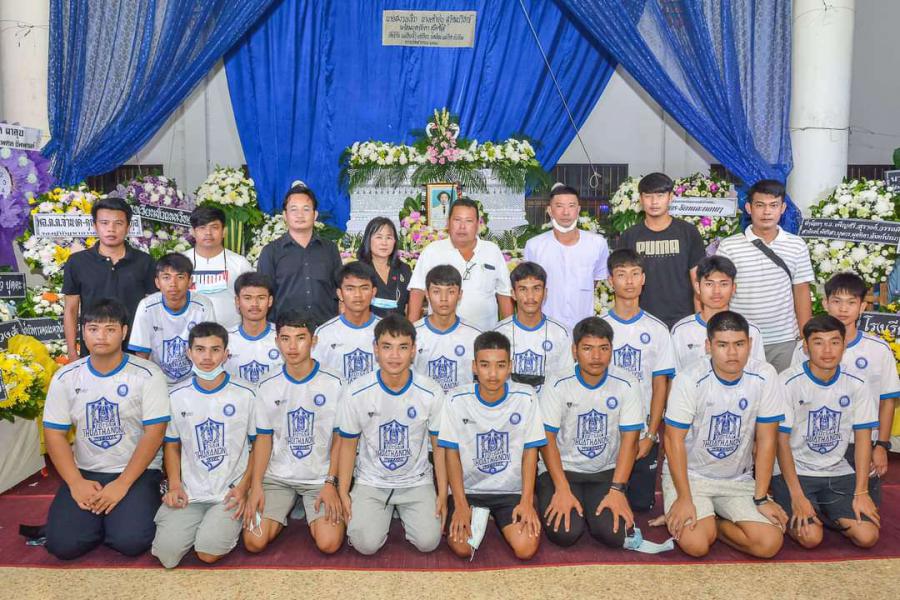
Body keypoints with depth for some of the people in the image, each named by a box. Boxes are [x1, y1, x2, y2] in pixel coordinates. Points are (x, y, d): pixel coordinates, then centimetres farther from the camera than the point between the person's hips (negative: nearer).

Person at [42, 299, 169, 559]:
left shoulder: (147, 375, -10)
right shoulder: (65, 378, 1)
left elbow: (154, 433, -12)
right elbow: (54, 434, 2)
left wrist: (123, 484, -17)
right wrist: (76, 482, -11)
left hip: (137, 471, -3)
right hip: (85, 472, 3)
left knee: (130, 541, -23)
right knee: (62, 545, -15)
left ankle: (141, 503, 9)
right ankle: (97, 516, 15)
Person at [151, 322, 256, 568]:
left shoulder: (245, 395, -4)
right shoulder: (177, 397, 4)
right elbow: (172, 445, 14)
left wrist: (244, 487, -8)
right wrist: (174, 485, -1)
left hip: (230, 493, -2)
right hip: (189, 493, 3)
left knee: (209, 552, -20)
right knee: (167, 554, -14)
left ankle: (227, 525, 12)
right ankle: (198, 526, 16)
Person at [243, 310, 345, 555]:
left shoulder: (333, 384, -8)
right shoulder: (268, 387, -1)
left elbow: (340, 438, -3)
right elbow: (263, 438, 5)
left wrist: (330, 483, -11)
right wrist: (256, 485, -5)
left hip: (321, 477, -2)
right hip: (277, 476, 2)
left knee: (329, 543, -18)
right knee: (254, 542, -13)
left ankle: (317, 514, 15)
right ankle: (282, 512, 18)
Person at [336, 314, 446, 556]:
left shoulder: (432, 393, -13)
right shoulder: (355, 393, -14)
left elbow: (439, 446, -2)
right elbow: (348, 445, -1)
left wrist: (442, 495, 0)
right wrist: (343, 493, -1)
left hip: (417, 481, 1)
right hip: (371, 481, 0)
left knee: (428, 542, -14)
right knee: (366, 544, -16)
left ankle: (404, 513, 19)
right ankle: (385, 513, 18)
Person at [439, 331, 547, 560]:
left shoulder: (525, 398, -10)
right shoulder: (457, 400, -11)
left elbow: (530, 451, -3)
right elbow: (452, 453, -5)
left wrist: (527, 501, -10)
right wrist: (461, 505, -12)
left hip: (512, 490, 1)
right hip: (469, 489, 0)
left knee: (526, 548, -18)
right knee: (462, 547, -20)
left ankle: (499, 519, 15)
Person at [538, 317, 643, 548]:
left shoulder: (626, 385, -8)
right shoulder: (558, 386, -11)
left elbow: (629, 439, -7)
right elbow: (547, 438, -11)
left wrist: (617, 490, -14)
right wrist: (562, 489, -18)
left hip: (606, 471, 2)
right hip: (562, 469, -1)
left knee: (613, 534, -18)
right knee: (565, 533, -20)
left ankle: (590, 508, 15)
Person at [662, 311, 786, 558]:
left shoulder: (765, 377, -13)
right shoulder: (689, 380, -20)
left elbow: (766, 440, -7)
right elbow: (674, 439, -15)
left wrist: (761, 498, -6)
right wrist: (684, 498, -17)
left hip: (738, 479, 3)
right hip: (689, 474, -3)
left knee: (770, 544, -16)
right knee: (696, 544, -22)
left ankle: (713, 523, 10)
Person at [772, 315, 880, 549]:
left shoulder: (857, 385, -2)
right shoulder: (789, 382, -14)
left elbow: (863, 438, 3)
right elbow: (782, 441, -12)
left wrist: (861, 492, -5)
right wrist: (797, 496, -17)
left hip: (838, 474, 4)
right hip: (794, 472, -4)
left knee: (867, 536, -12)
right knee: (811, 537, -21)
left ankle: (824, 514, 15)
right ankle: (793, 514, 12)